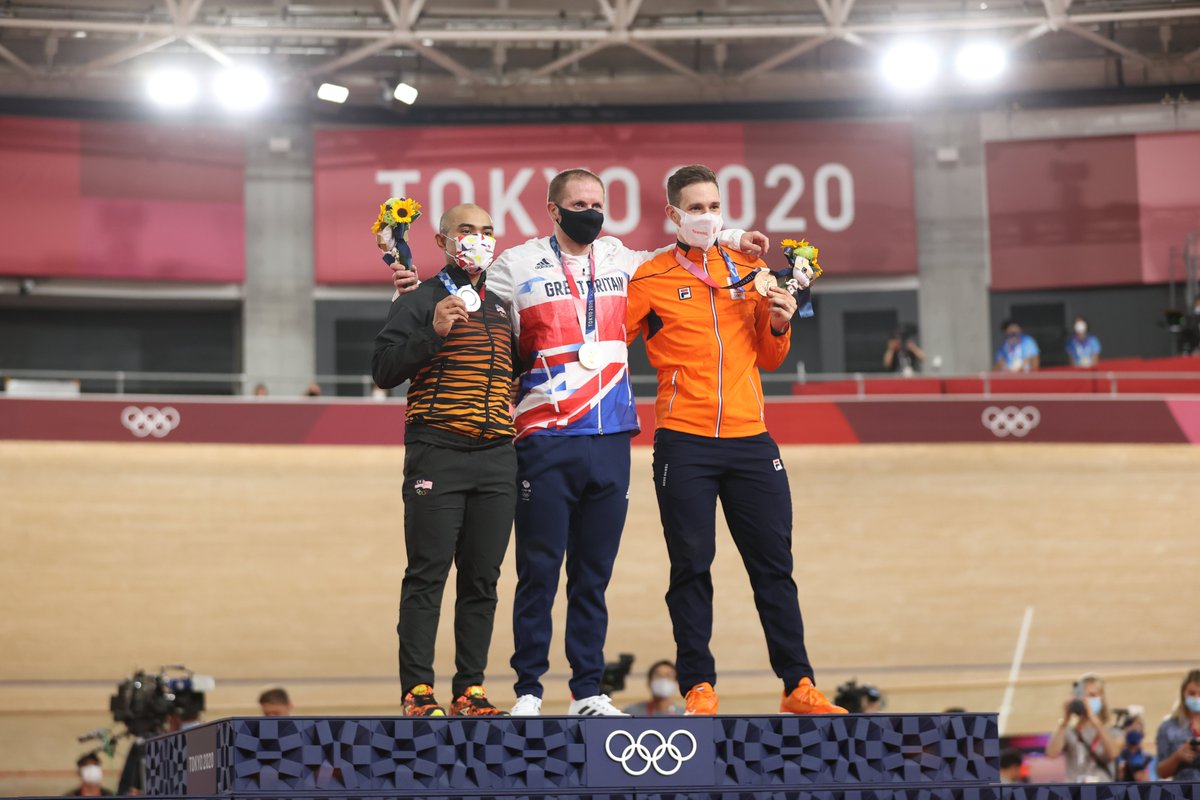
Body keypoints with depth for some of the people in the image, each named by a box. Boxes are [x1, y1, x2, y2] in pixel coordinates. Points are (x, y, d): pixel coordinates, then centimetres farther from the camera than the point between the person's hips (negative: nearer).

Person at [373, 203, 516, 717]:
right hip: (437, 454, -5)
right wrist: (433, 332, -16)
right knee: (427, 574, -7)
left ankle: (470, 688, 8)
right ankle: (417, 690, -5)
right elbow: (384, 370, -6)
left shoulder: (502, 308, 21)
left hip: (496, 458, 5)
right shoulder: (419, 302, 4)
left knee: (482, 578, 4)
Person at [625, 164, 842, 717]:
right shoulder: (652, 278, 1)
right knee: (691, 568, 2)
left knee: (774, 566, 5)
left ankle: (798, 686, 10)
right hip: (684, 444, -3)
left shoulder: (750, 273, 12)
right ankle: (698, 687, 9)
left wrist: (778, 326, -1)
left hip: (750, 439, 3)